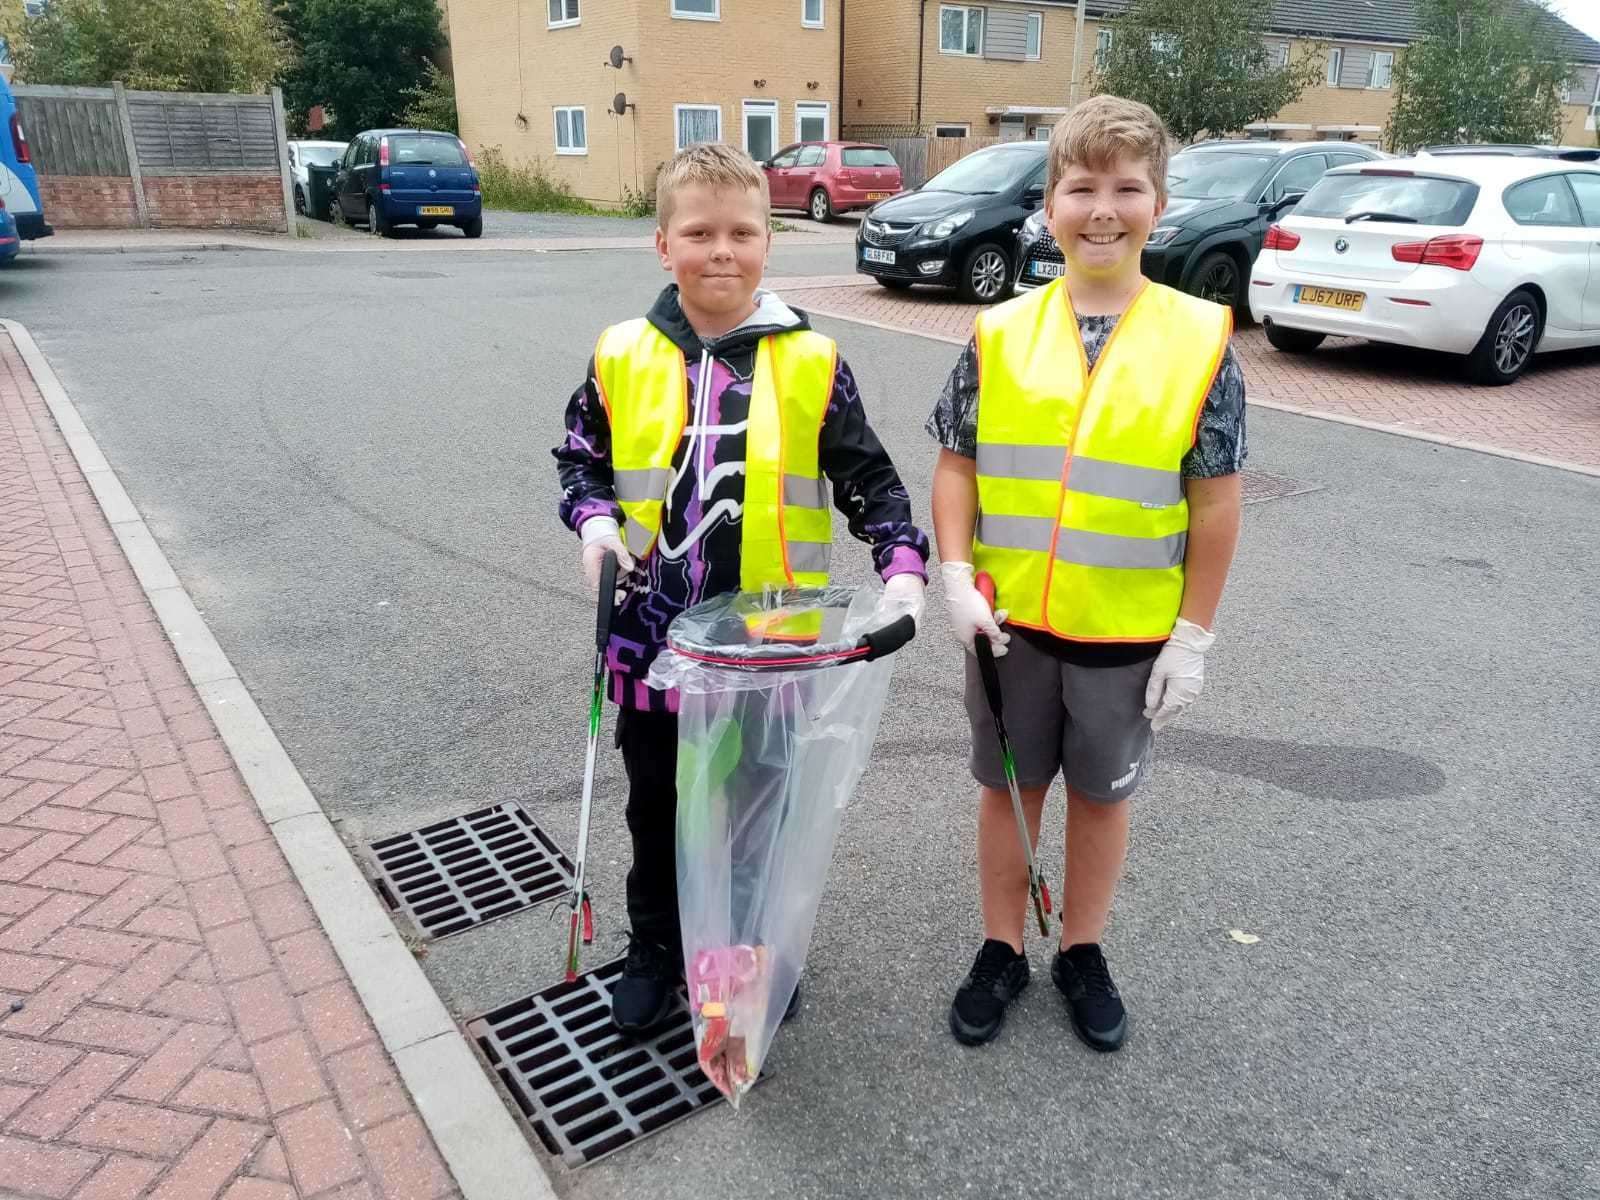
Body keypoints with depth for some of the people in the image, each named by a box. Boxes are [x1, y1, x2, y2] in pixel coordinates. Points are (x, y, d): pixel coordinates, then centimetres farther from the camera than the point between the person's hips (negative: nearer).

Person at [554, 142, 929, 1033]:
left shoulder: (810, 361, -7)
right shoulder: (623, 356, -2)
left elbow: (870, 478, -3)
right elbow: (581, 458, 10)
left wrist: (903, 563, -17)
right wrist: (595, 519, -9)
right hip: (654, 637, 2)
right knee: (658, 808, 18)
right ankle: (656, 949, 41)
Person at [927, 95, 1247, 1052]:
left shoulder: (1200, 338, -8)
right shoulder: (1001, 333, -4)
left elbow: (1216, 500, -5)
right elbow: (958, 464, 2)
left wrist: (1194, 632, -5)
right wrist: (958, 577, -10)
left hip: (1131, 631, -1)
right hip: (1010, 621, 1)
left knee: (1103, 793, 16)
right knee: (1010, 787, 15)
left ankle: (1083, 953, 38)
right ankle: (1002, 952, 35)